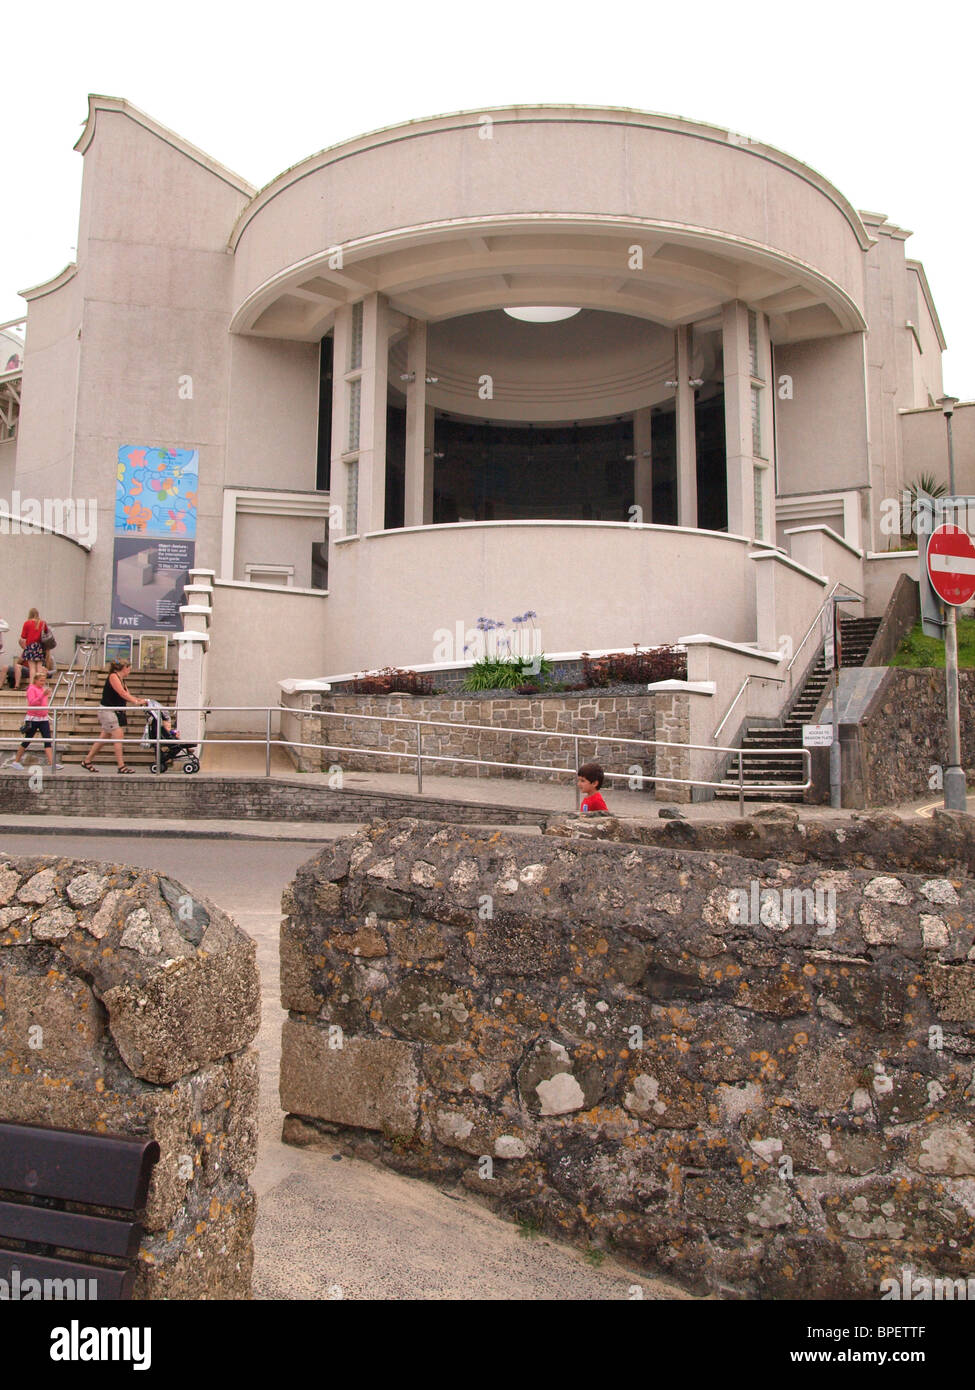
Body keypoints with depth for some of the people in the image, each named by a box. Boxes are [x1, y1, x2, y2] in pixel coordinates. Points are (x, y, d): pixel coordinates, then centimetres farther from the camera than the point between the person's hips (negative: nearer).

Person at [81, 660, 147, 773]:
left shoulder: (121, 679, 16)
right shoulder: (113, 676, -11)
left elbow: (127, 696, 11)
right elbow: (122, 693, -21)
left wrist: (140, 701, -3)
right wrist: (136, 702, -23)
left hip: (116, 712, 9)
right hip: (107, 710, -9)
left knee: (105, 738, 11)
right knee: (118, 736, -11)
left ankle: (87, 762, 20)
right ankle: (121, 766, -11)